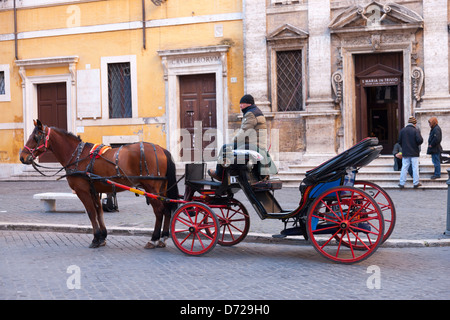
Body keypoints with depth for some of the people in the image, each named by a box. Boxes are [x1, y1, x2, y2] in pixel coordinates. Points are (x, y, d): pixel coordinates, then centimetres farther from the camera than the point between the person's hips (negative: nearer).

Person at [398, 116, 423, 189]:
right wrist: (417, 145, 3)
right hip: (414, 153, -3)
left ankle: (402, 183, 6)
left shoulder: (402, 130, 1)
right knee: (415, 167, 4)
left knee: (404, 168, 6)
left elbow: (399, 141, 3)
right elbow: (420, 140, -18)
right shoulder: (416, 130, -9)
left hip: (405, 153, 3)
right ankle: (416, 183, 8)